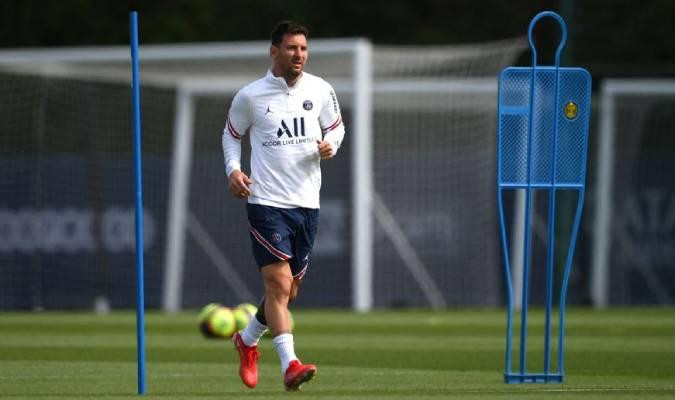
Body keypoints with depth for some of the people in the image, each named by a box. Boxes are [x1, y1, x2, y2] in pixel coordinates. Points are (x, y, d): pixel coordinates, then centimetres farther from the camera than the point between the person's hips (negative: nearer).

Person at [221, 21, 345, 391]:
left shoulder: (320, 91, 4)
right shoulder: (250, 96, -3)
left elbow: (336, 127, 18)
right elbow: (231, 134, 12)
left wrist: (330, 145, -4)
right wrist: (233, 169, -4)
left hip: (306, 203, 4)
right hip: (266, 202, -4)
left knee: (288, 291, 13)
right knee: (279, 284, -17)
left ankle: (247, 341, 38)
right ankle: (290, 365, -23)